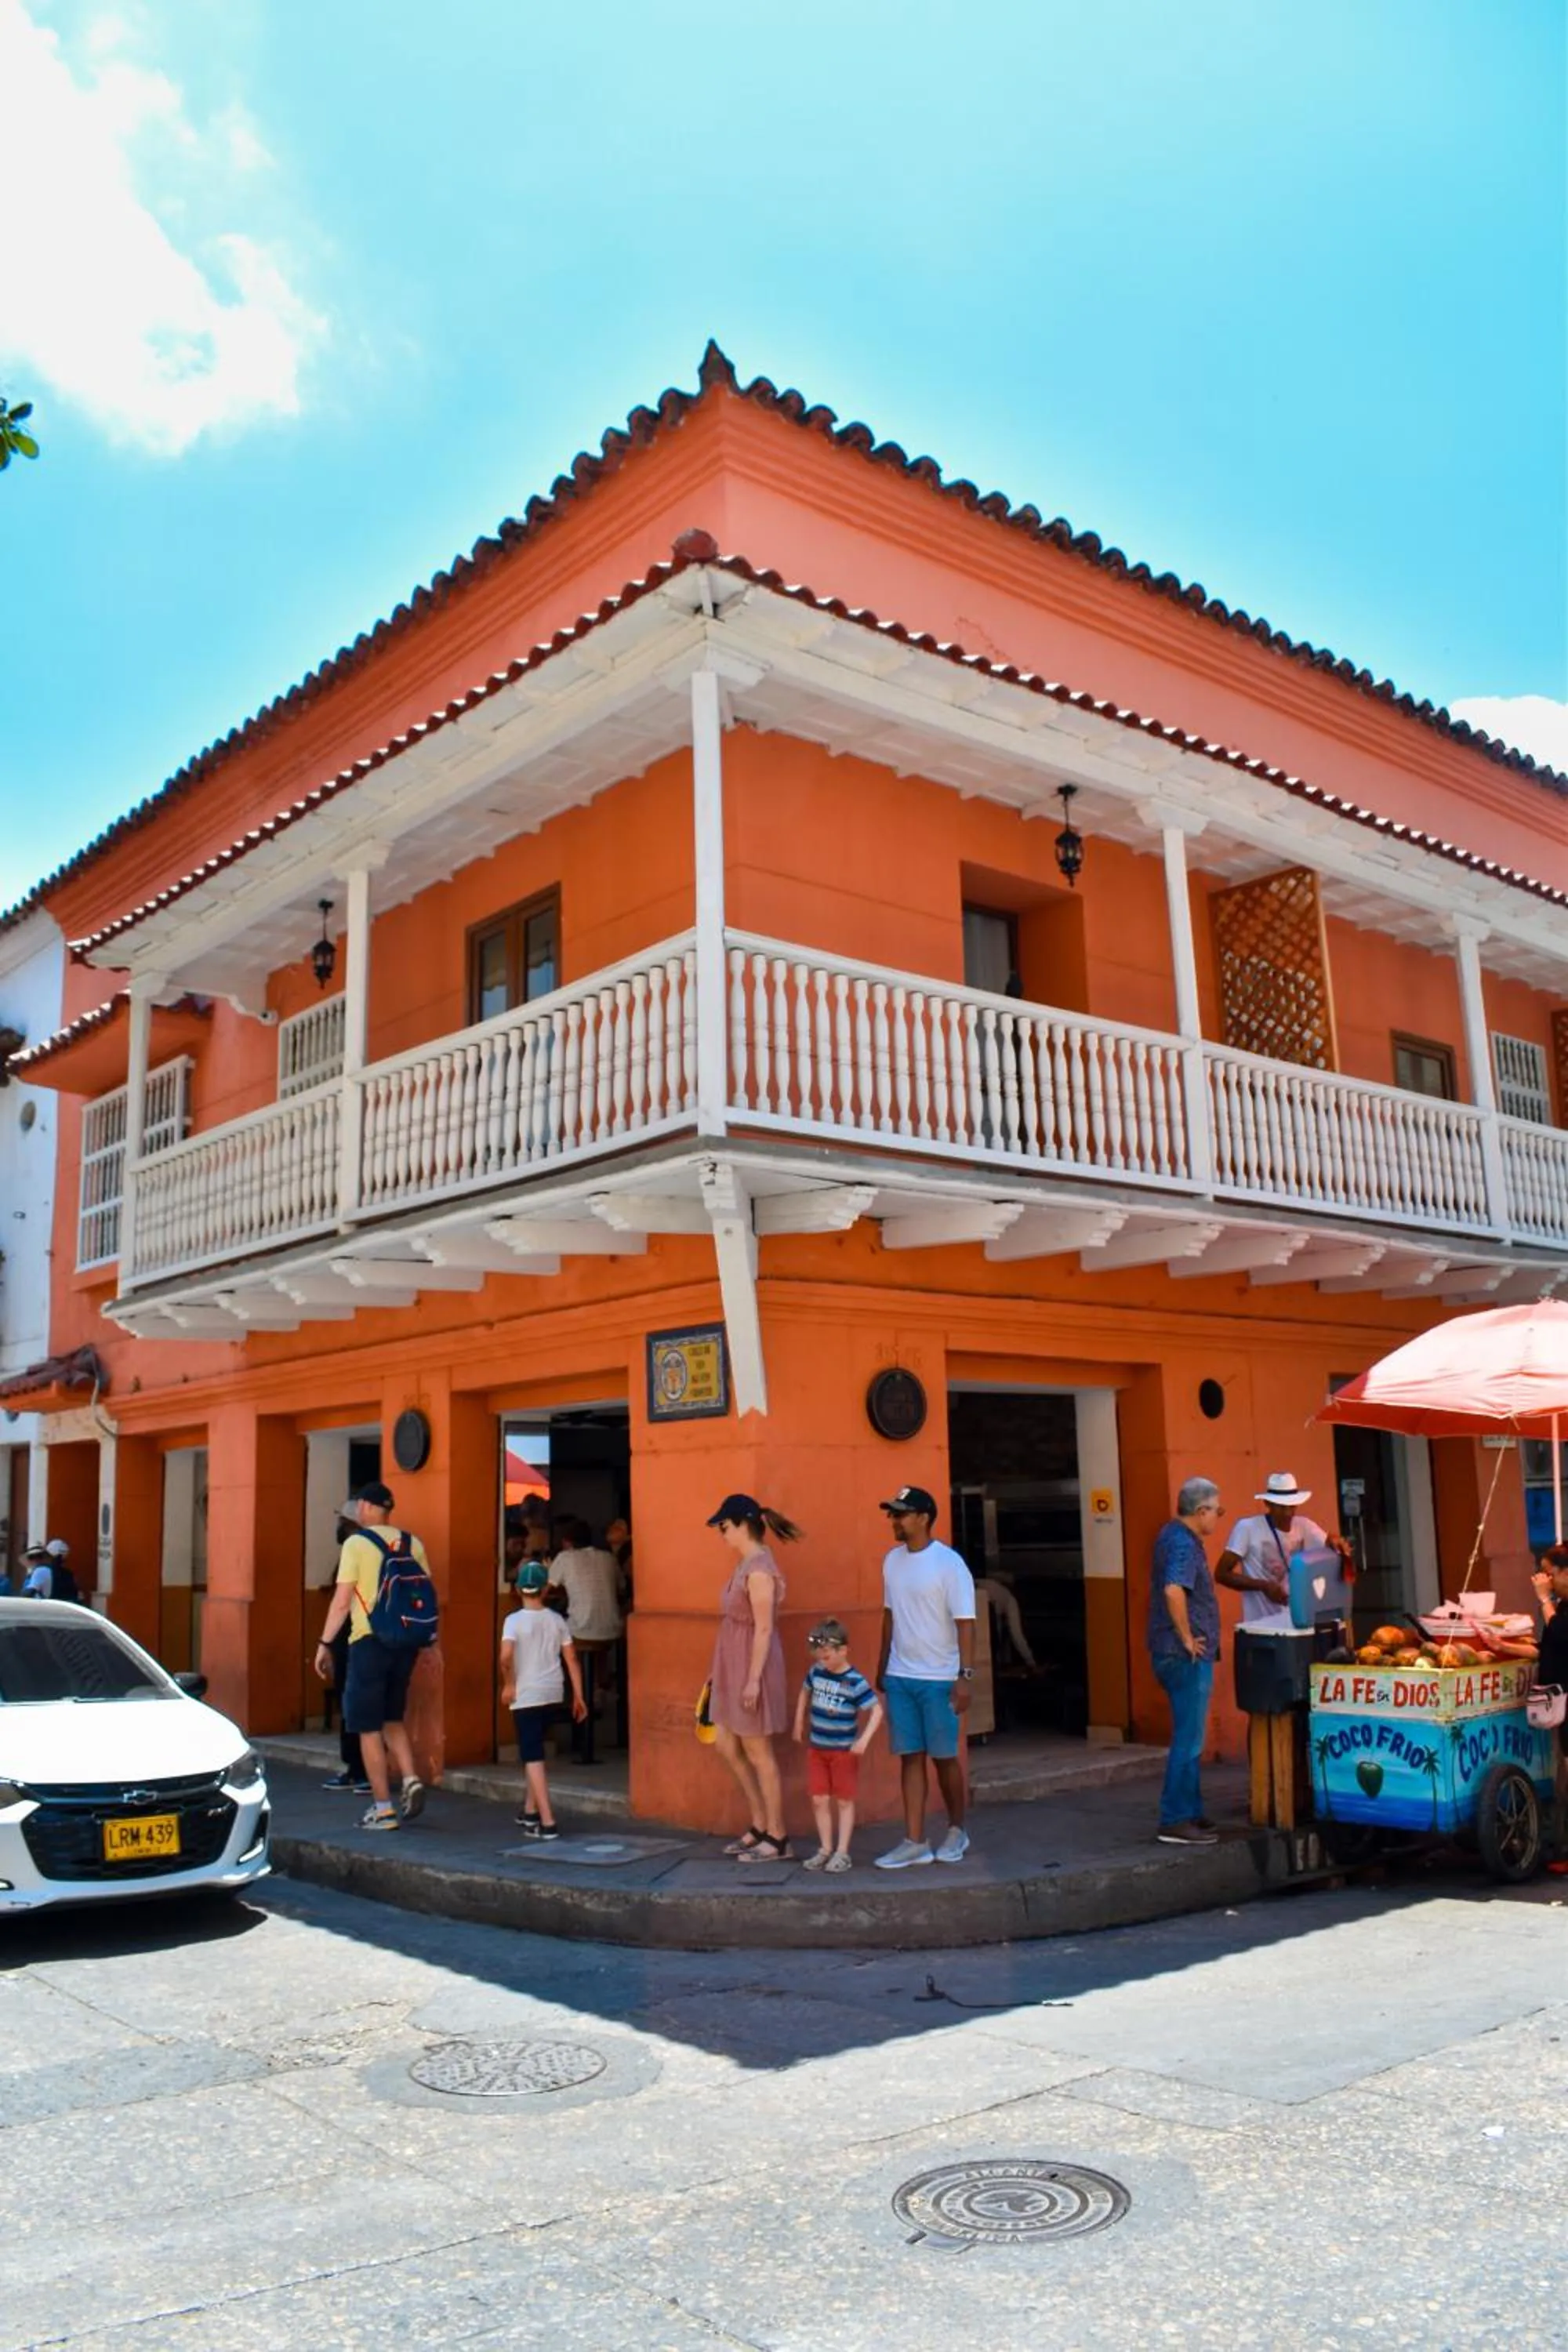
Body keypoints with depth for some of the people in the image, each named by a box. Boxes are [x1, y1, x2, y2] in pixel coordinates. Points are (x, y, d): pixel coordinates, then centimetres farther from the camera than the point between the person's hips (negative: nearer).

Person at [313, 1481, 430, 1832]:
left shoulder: (356, 1543, -7)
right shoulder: (412, 1543, 7)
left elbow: (342, 1601, -10)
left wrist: (324, 1643, -3)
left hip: (369, 1642, -5)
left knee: (369, 1726, 4)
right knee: (392, 1719, 20)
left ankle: (383, 1808, 5)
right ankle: (411, 1780, 1)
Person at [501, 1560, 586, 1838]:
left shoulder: (514, 1620, -9)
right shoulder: (556, 1620, 4)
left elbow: (506, 1656, -24)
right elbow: (571, 1660, 4)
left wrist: (508, 1684, -8)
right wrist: (578, 1696, 8)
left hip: (526, 1696, -5)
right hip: (552, 1694, 5)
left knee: (533, 1756, -4)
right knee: (532, 1750, 23)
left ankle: (547, 1823, -11)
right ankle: (530, 1811, 33)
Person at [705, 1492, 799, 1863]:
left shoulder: (759, 1569, -20)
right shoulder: (746, 1565, 10)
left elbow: (764, 1629, -22)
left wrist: (753, 1680, -23)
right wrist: (719, 1672, 19)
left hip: (753, 1668, -10)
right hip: (734, 1668, 10)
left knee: (759, 1754, 0)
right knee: (726, 1745, 16)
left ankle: (776, 1839, 12)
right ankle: (760, 1825, 26)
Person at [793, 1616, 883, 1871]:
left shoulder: (855, 1682, -19)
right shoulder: (816, 1672, -2)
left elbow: (876, 1710, -20)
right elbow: (805, 1693, 18)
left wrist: (865, 1739, -29)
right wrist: (799, 1723, 20)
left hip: (844, 1751, -5)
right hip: (817, 1748, 5)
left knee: (844, 1801, 5)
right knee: (819, 1800, 7)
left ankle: (842, 1852, 11)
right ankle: (825, 1849, 18)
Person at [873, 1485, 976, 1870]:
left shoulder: (949, 1563, -12)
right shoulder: (893, 1560, 6)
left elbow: (965, 1623, -13)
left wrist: (965, 1676, -18)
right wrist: (883, 1666, 16)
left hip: (938, 1678, -5)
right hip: (899, 1677, 5)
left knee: (943, 1756, 6)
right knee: (910, 1756, 5)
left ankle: (957, 1831, 25)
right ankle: (915, 1842, 9)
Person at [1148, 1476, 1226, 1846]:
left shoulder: (1174, 1535, 14)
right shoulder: (1183, 1543, -19)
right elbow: (1174, 1590, -35)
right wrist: (1188, 1639, -24)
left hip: (1183, 1656, 10)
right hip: (1187, 1657, -10)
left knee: (1189, 1738, 18)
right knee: (1188, 1740, -5)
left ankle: (1190, 1813, 26)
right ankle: (1175, 1822, 0)